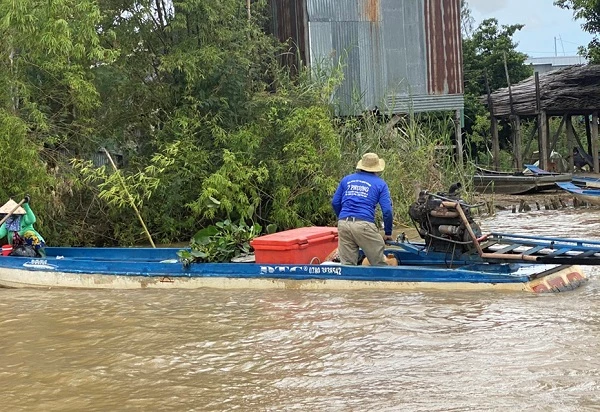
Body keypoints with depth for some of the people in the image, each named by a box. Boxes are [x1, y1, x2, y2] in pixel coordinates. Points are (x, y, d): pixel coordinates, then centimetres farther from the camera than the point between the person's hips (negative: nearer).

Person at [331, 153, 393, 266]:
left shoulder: (346, 179, 19)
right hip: (364, 225, -4)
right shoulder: (380, 183, 9)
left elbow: (335, 203, 21)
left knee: (347, 264, 7)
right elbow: (387, 211, 3)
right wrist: (388, 233, 14)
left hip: (343, 225, 4)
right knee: (379, 264, 3)